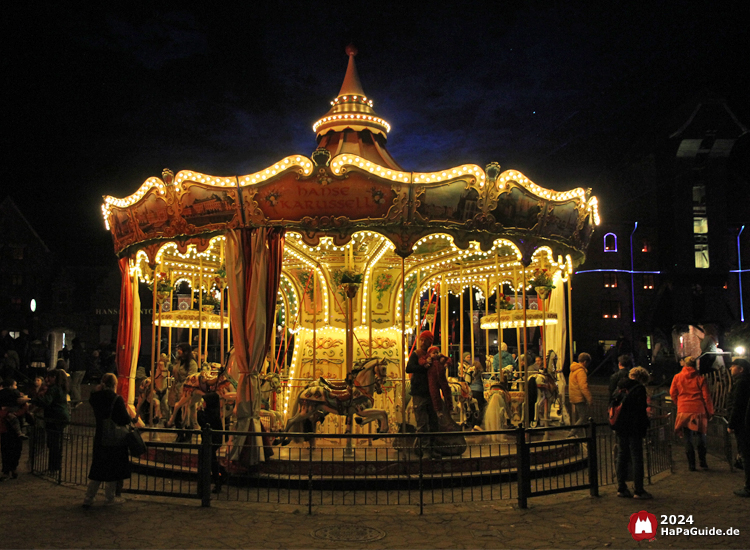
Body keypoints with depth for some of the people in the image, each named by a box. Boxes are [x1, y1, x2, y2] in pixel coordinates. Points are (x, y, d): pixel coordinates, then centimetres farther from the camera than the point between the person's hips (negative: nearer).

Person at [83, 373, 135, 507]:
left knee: (97, 468, 15)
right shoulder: (117, 399, -18)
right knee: (112, 469, 8)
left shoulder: (95, 398, -1)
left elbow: (97, 416, 13)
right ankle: (109, 498, 17)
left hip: (99, 437, 5)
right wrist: (132, 419, 3)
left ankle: (88, 498, 17)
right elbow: (125, 419, -17)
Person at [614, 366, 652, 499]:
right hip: (634, 428, -7)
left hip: (621, 428, 7)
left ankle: (621, 488, 15)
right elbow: (642, 410, -15)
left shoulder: (620, 387, 11)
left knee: (622, 456, 12)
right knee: (637, 458, 0)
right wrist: (645, 425, -6)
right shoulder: (639, 389, -11)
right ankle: (638, 490, 2)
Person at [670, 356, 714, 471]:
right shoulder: (700, 378, -1)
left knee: (688, 438, 5)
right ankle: (703, 462, 16)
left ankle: (691, 464, 5)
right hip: (699, 411, 0)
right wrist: (710, 412, 7)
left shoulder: (677, 377, 1)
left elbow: (673, 394, 5)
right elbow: (706, 397, -1)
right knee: (701, 437, 14)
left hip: (684, 411, 0)